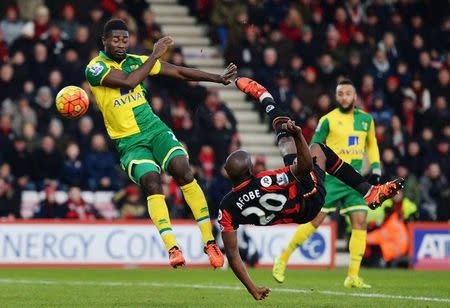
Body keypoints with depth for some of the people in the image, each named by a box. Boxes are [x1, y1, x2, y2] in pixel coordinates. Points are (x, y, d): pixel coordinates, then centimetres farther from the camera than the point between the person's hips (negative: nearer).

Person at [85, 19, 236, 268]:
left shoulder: (136, 61, 10)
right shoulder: (95, 68, -6)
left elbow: (179, 72, 15)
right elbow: (128, 81, -22)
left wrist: (218, 78, 11)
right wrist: (155, 55, -14)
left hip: (155, 129, 3)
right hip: (129, 142, -3)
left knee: (183, 170, -19)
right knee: (152, 182, -26)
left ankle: (209, 242, -16)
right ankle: (172, 249, -26)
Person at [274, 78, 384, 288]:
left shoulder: (366, 119, 10)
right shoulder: (328, 120, -3)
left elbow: (371, 145, 25)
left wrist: (375, 169, 15)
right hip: (332, 178, -4)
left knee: (360, 222, -9)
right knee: (315, 221, -5)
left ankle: (353, 277, -7)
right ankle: (283, 260, 10)